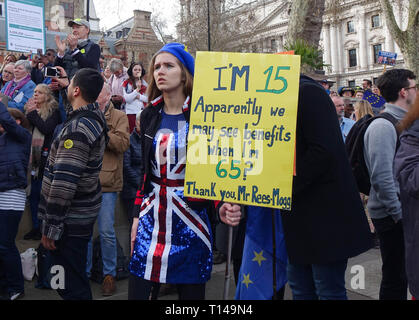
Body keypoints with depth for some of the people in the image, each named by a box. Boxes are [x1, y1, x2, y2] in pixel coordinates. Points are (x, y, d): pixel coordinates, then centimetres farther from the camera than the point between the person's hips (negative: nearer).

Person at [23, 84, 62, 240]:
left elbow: (47, 129, -17)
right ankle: (36, 227, 19)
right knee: (34, 194, 10)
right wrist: (28, 112, -2)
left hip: (47, 157, -6)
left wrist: (33, 113, -11)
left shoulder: (53, 111, -4)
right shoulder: (31, 108, 14)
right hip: (34, 156, 6)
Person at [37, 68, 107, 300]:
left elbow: (63, 184, -25)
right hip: (85, 214, 10)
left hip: (70, 220, -10)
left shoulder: (76, 129, -23)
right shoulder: (96, 116, 5)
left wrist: (50, 228, -18)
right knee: (77, 282, 23)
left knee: (72, 289, 1)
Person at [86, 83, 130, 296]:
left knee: (107, 232, 0)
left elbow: (123, 143, -13)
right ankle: (84, 271, 27)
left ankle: (109, 274, 16)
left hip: (106, 183, -4)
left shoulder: (118, 117, 2)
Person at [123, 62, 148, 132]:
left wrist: (139, 96, -10)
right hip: (131, 112, -2)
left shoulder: (145, 83, 10)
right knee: (132, 132, -2)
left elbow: (148, 98, 3)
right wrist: (137, 90, -16)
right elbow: (127, 99, -9)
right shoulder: (127, 84, 2)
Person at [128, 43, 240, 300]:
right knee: (137, 290, 5)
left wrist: (222, 205, -26)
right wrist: (137, 215, 11)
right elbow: (145, 171, 13)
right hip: (152, 217, 4)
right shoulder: (150, 116, 9)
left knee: (191, 291, 7)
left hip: (189, 215, -4)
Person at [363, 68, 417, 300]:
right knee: (395, 279, 1)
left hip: (403, 213, 9)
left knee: (402, 275, 17)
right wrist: (398, 213, -18)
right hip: (391, 216, -9)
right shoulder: (383, 126, -17)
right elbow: (381, 177, -22)